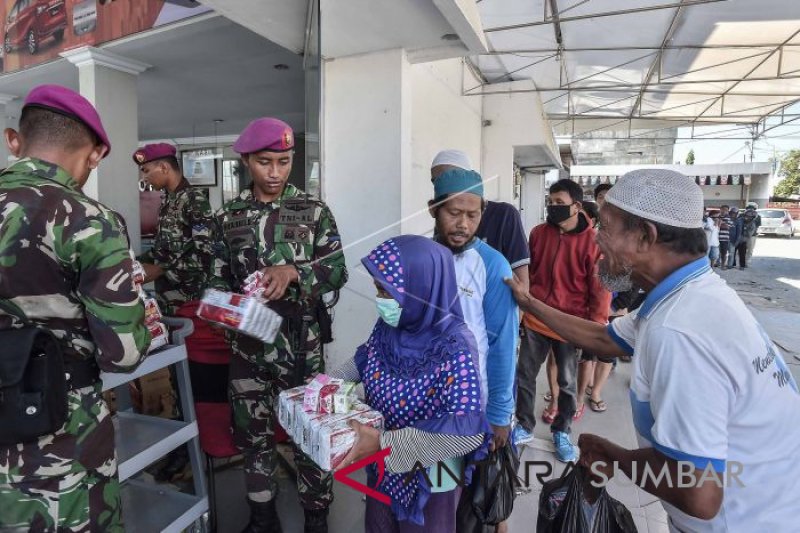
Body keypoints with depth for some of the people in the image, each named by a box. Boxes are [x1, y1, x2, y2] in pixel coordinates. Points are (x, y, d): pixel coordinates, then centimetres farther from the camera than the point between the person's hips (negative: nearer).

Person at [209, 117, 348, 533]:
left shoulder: (314, 211, -2)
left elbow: (338, 270, -7)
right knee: (252, 432, 15)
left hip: (300, 343, -2)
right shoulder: (229, 217, 5)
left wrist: (293, 272, -23)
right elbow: (219, 279, 9)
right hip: (247, 343, 3)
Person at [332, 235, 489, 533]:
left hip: (429, 479, -6)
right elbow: (364, 359, 9)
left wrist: (385, 443, -37)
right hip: (382, 467, 6)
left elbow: (467, 432, -36)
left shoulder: (454, 348, -31)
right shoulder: (389, 326, -11)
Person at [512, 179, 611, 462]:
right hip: (535, 320, 3)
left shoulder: (593, 242, -12)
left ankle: (561, 432, 34)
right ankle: (524, 427, 29)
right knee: (524, 375, 10)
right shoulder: (538, 233, 0)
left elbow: (600, 289, -9)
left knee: (567, 381, 14)